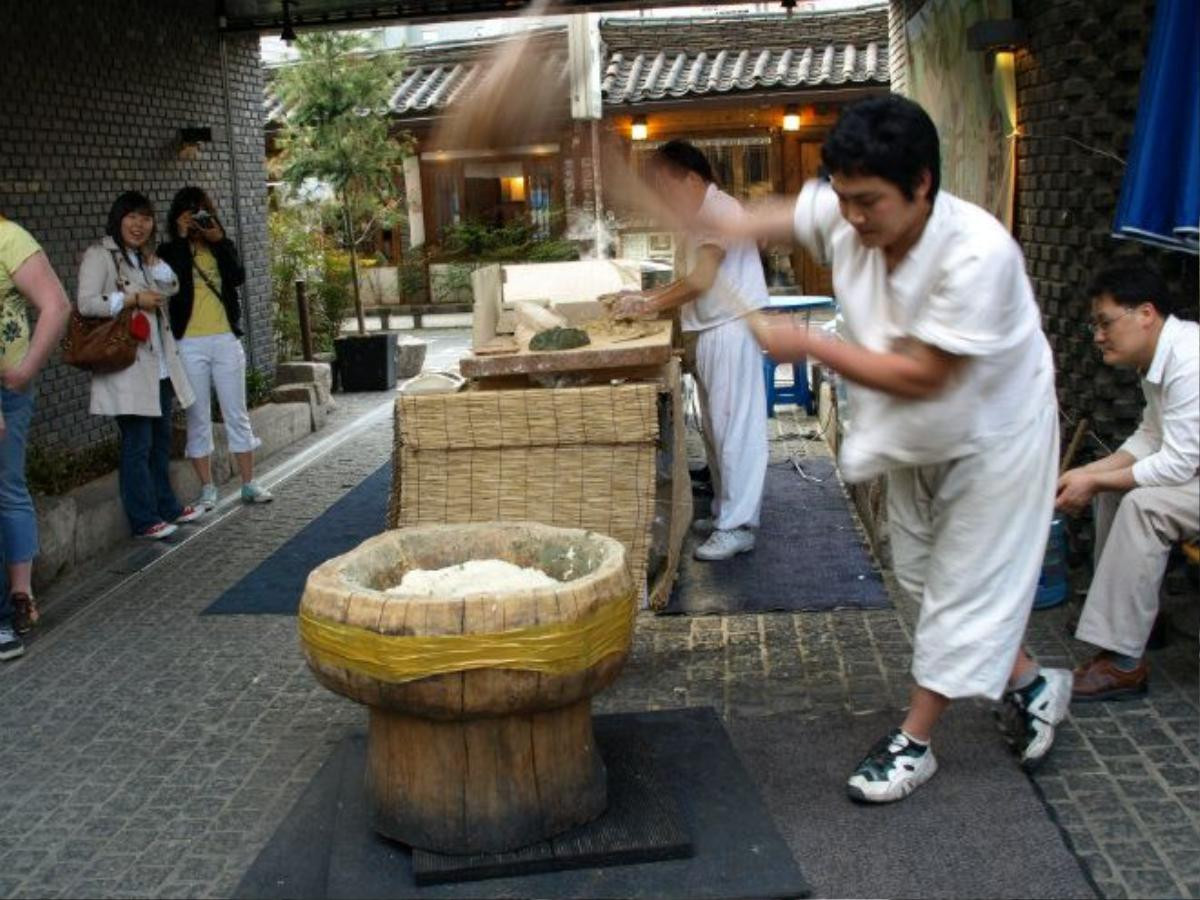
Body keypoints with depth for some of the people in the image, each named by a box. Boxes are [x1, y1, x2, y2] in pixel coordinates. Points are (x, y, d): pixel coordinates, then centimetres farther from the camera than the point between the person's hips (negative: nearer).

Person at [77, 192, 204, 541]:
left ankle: (166, 506, 26)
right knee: (137, 445, -5)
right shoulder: (99, 255, -8)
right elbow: (86, 303, -18)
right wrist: (134, 299, -17)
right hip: (126, 367, -9)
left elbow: (171, 286, 11)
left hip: (158, 365, 9)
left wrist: (150, 255, 2)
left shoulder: (140, 258, 19)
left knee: (160, 440, 15)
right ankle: (143, 519, 2)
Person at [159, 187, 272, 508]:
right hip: (189, 344, -2)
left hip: (225, 340, 2)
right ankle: (207, 488, 10)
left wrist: (218, 239, -13)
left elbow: (238, 277, -8)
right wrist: (182, 238, -13)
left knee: (237, 414, 5)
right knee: (198, 418, 3)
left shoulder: (223, 247, 11)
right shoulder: (171, 252, 4)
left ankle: (249, 484, 11)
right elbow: (173, 280, -17)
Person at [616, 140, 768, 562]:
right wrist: (648, 297, 10)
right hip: (712, 332, 10)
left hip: (732, 330, -10)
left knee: (735, 428, -7)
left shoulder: (720, 211, -15)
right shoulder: (703, 215, 16)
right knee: (717, 428, 14)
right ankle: (726, 511, 23)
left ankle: (737, 525, -4)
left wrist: (649, 305, -14)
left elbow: (701, 280, -21)